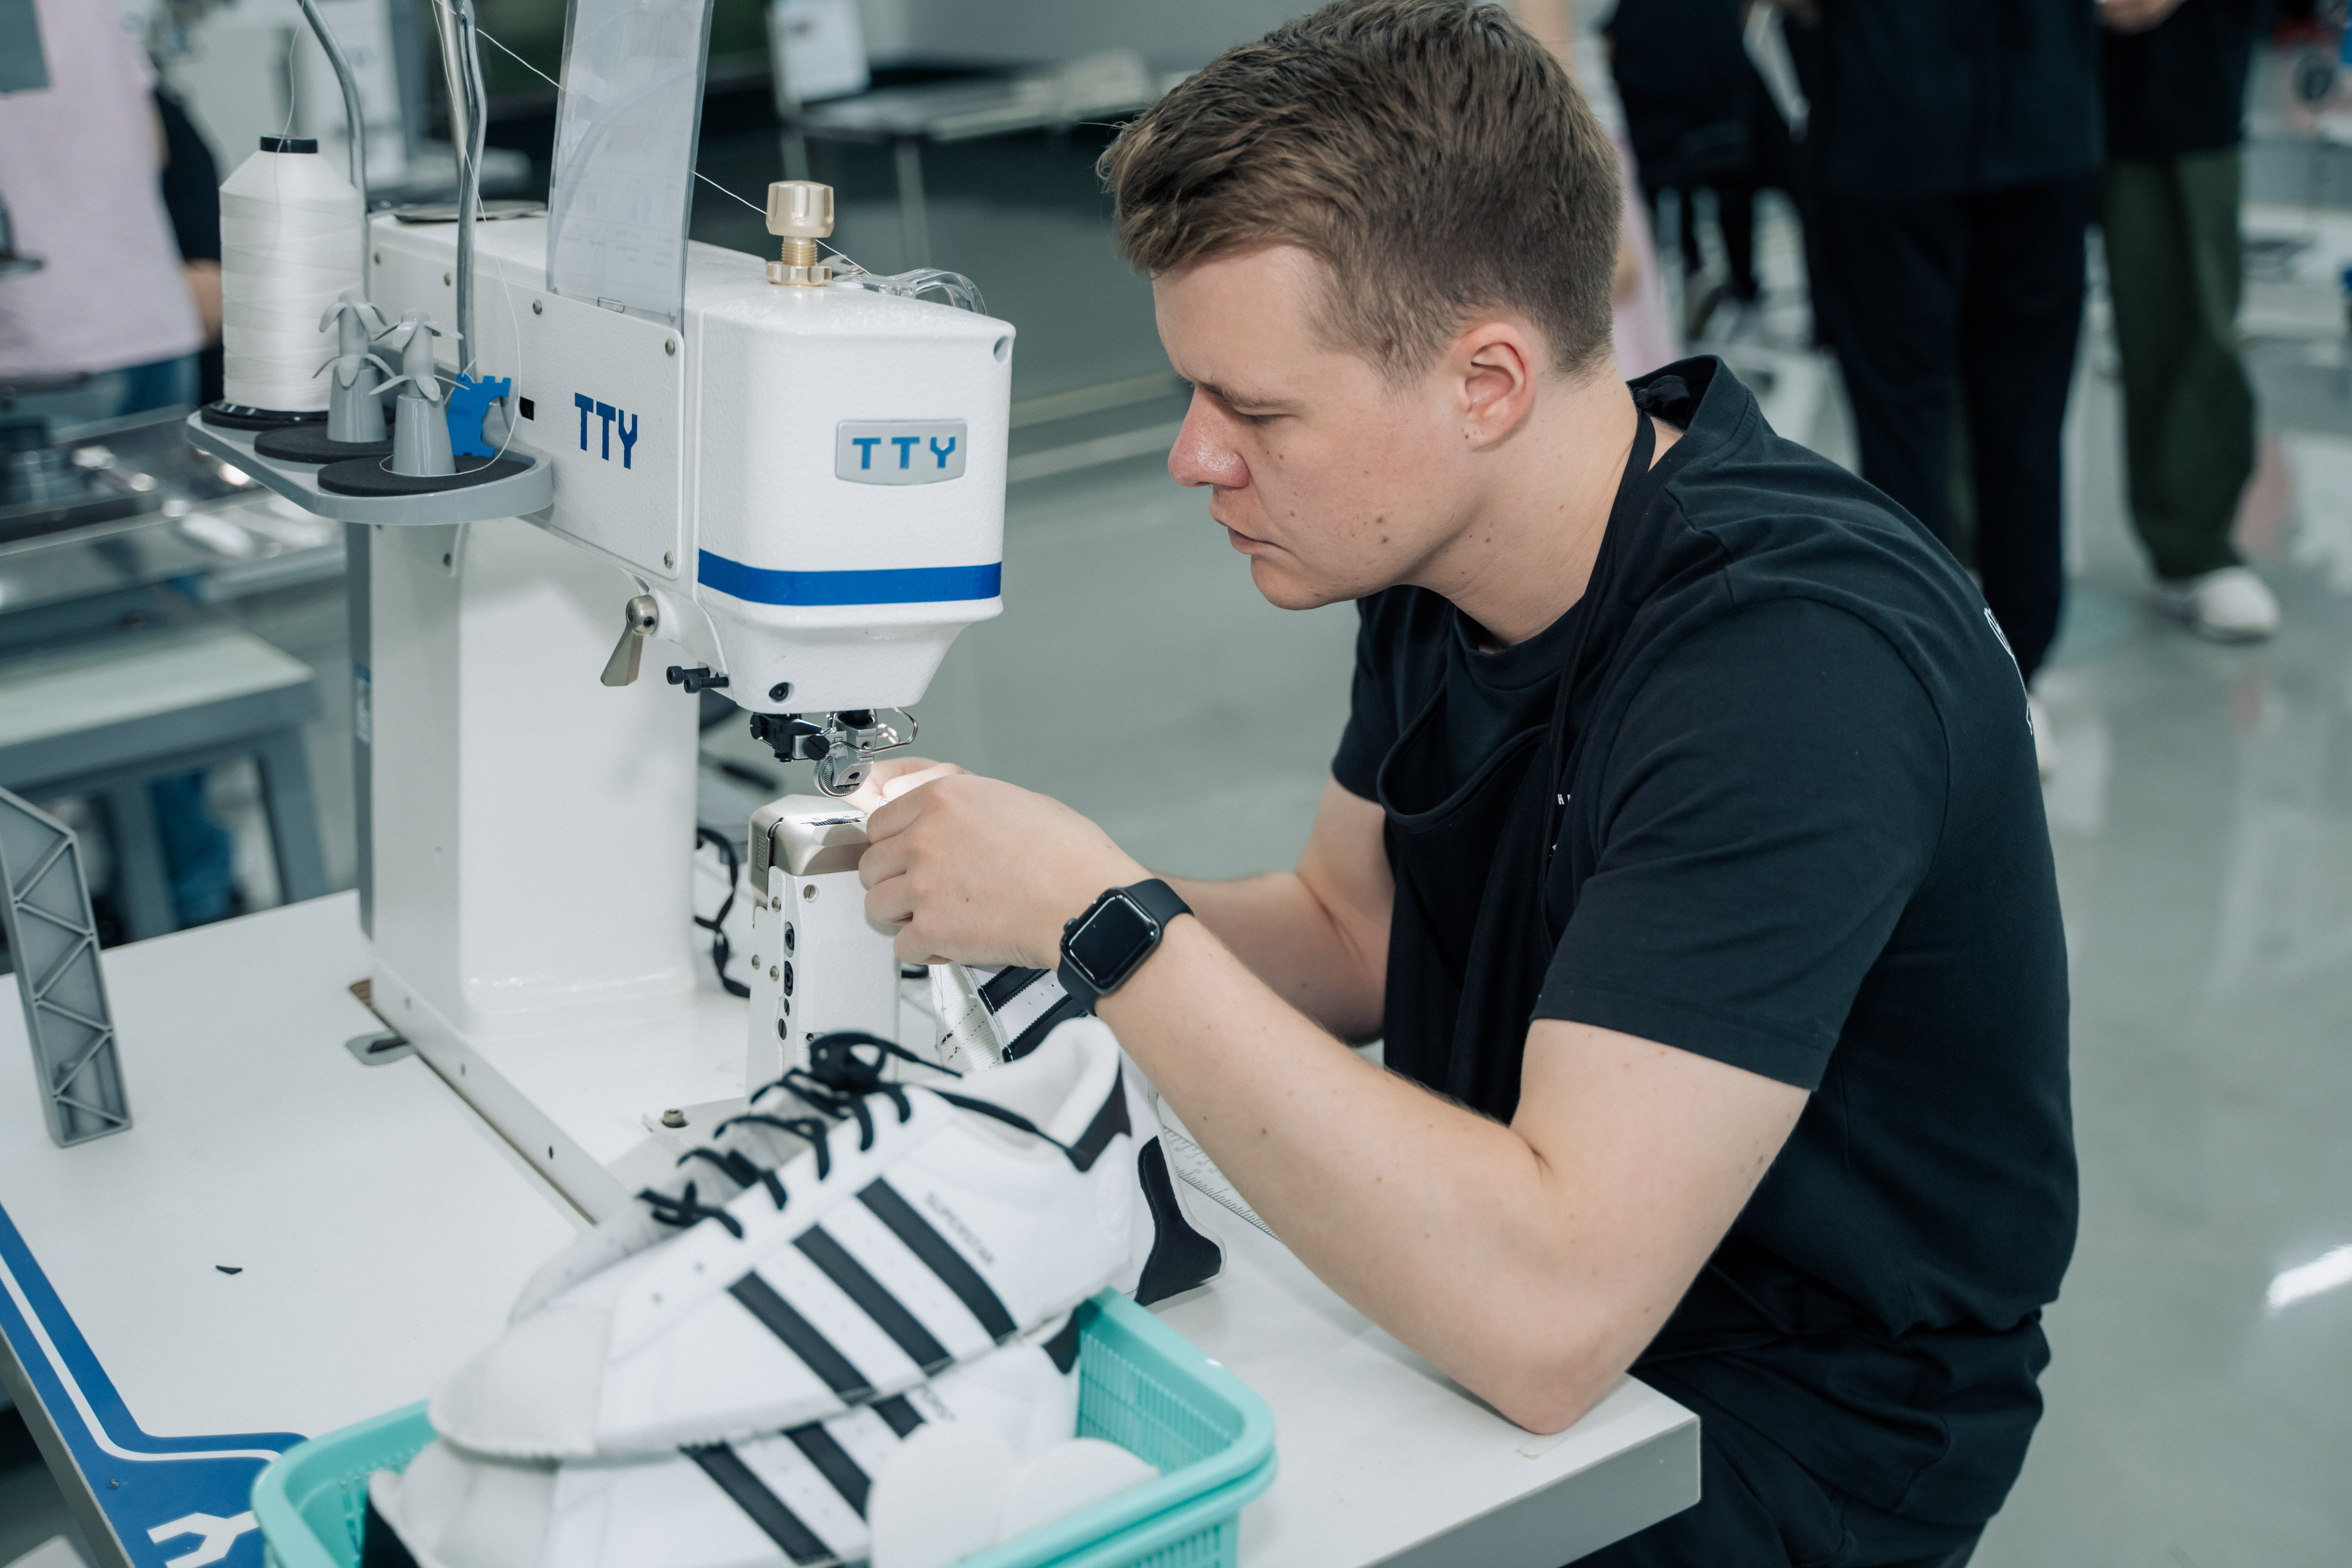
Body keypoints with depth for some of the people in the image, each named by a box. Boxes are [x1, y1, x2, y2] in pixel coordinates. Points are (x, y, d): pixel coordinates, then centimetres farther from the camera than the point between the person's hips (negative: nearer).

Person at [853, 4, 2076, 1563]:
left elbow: (1545, 1311, -36)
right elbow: (1352, 936, 9)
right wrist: (1021, 898, -8)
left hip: (1778, 1439, -7)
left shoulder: (1793, 658, -30)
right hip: (1503, 1287, 7)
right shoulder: (1440, 550, -4)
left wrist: (1108, 920, -30)